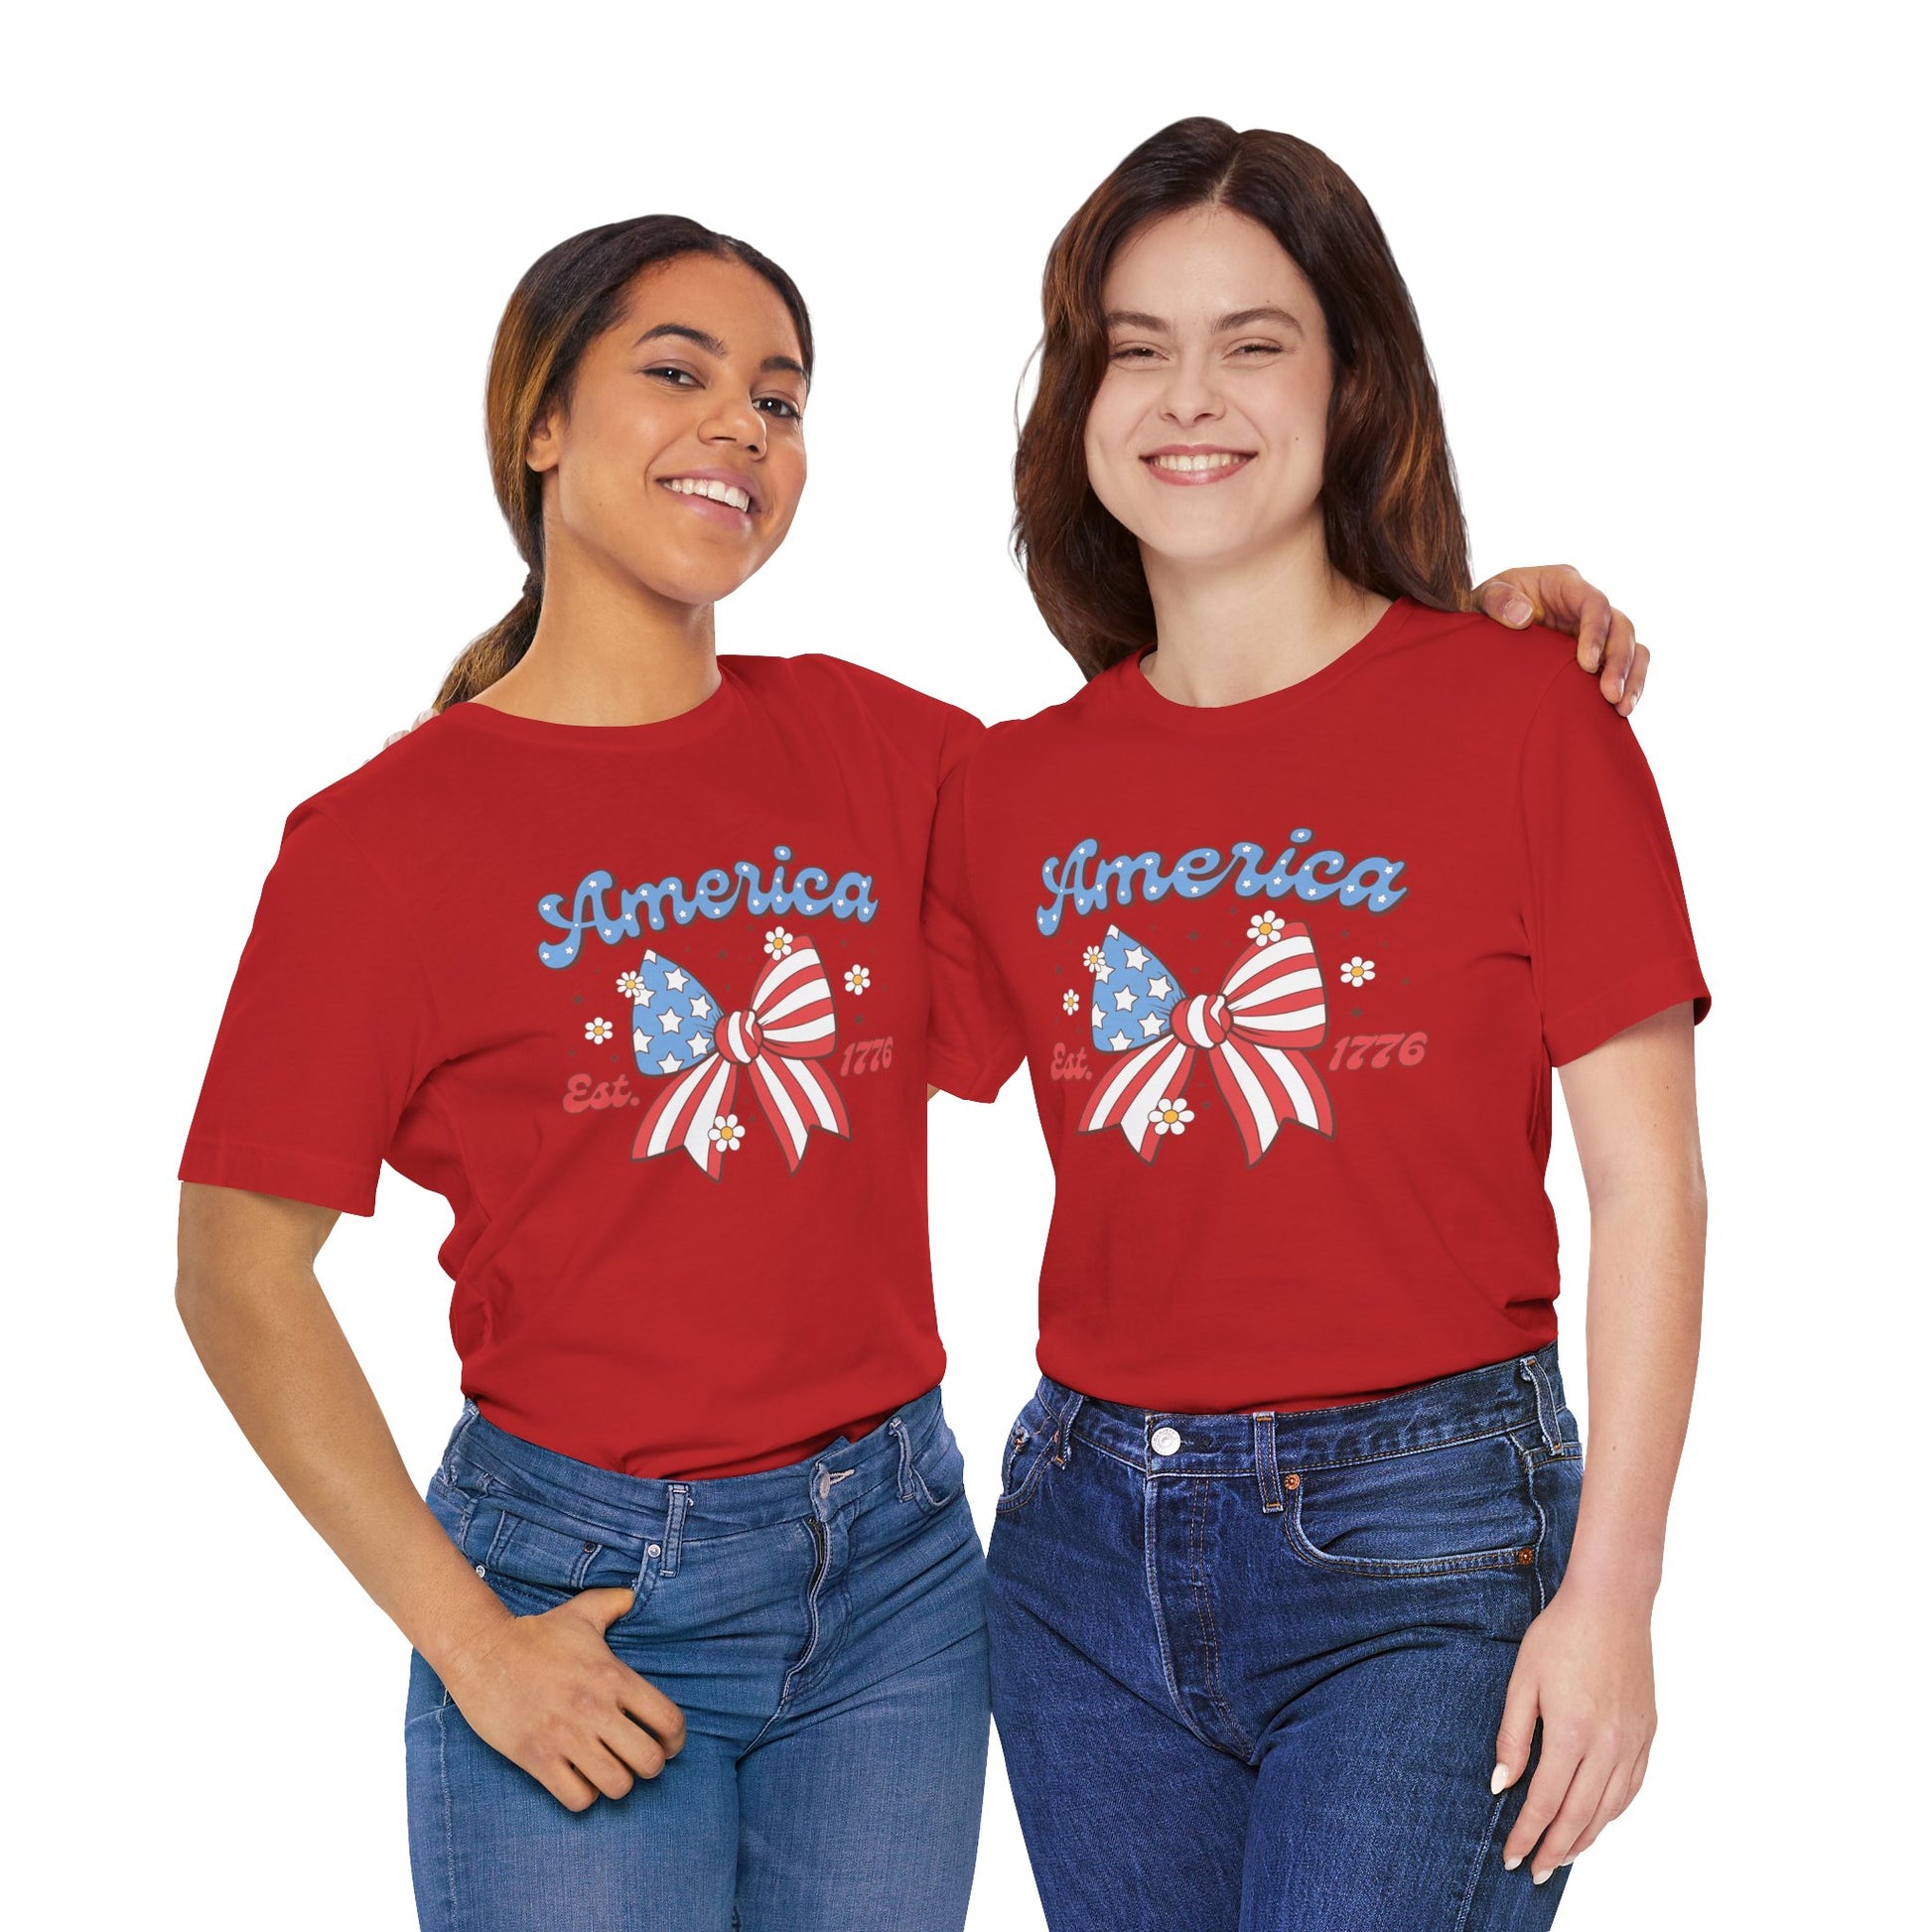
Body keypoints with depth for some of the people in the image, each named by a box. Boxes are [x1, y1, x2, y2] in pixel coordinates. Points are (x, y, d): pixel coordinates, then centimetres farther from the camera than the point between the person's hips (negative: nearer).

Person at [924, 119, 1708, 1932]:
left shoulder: (1522, 715, -6)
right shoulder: (1013, 790, 5)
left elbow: (1647, 1184, -6)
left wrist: (1610, 1592, -10)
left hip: (1419, 1544, -4)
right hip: (1088, 1542, 4)